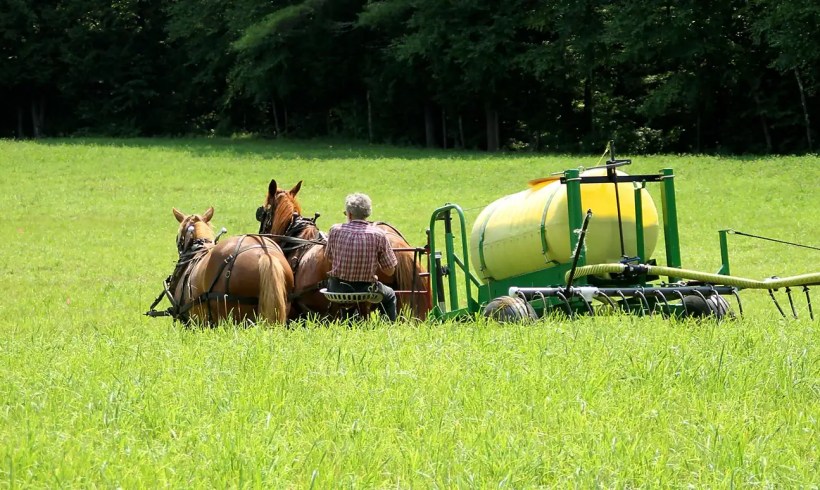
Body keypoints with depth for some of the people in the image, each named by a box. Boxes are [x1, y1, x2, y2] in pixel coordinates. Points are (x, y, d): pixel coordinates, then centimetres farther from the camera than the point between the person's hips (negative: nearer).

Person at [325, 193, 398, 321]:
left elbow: (329, 257, 7)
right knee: (390, 296, 33)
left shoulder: (335, 230, -9)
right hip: (366, 290, -1)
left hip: (337, 290, 1)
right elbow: (390, 271, -8)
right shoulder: (379, 235, -12)